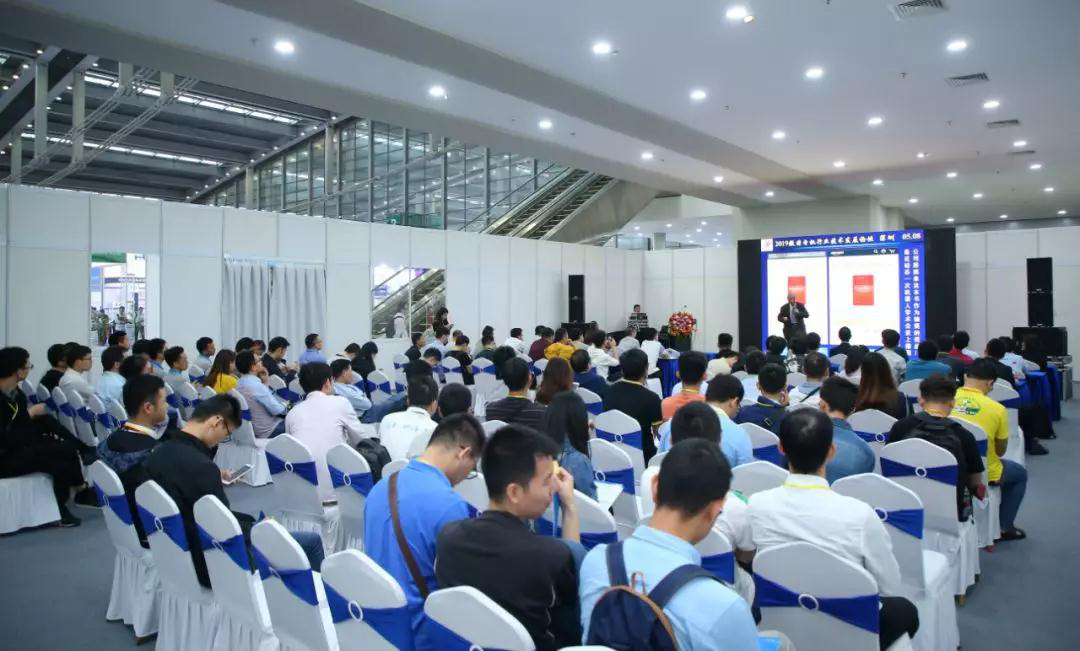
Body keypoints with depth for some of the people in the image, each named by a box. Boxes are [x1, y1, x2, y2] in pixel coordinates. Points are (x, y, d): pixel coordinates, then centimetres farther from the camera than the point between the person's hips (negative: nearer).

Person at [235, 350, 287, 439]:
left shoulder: (239, 383, 4)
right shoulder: (256, 385, -26)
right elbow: (277, 410, -22)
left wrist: (264, 383, 3)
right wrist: (286, 406, -2)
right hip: (268, 431, -10)